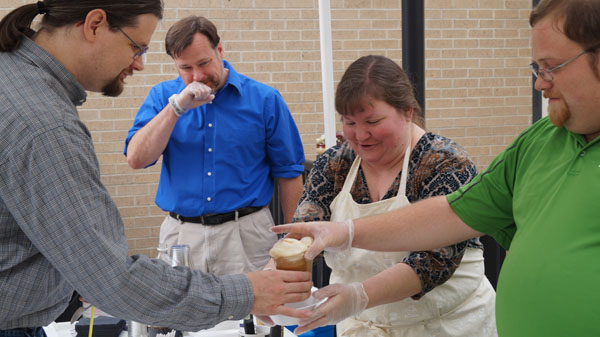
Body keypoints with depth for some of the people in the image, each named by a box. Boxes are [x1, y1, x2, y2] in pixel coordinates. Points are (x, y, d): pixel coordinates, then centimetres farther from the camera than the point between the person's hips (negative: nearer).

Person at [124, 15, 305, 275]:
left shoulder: (264, 99, 0)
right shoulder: (163, 97, 5)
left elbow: (289, 173, 3)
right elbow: (136, 159, -9)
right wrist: (177, 107, -16)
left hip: (246, 233, -1)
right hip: (180, 233, 2)